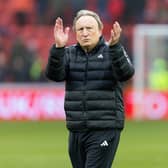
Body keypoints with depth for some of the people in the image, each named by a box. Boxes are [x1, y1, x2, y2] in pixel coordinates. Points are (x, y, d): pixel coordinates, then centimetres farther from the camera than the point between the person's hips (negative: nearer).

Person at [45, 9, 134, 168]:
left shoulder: (112, 52, 0)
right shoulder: (69, 54, 8)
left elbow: (125, 73, -19)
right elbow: (54, 74, -10)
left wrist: (114, 46, -35)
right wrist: (59, 47, -26)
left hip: (104, 131, -5)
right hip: (76, 131, 5)